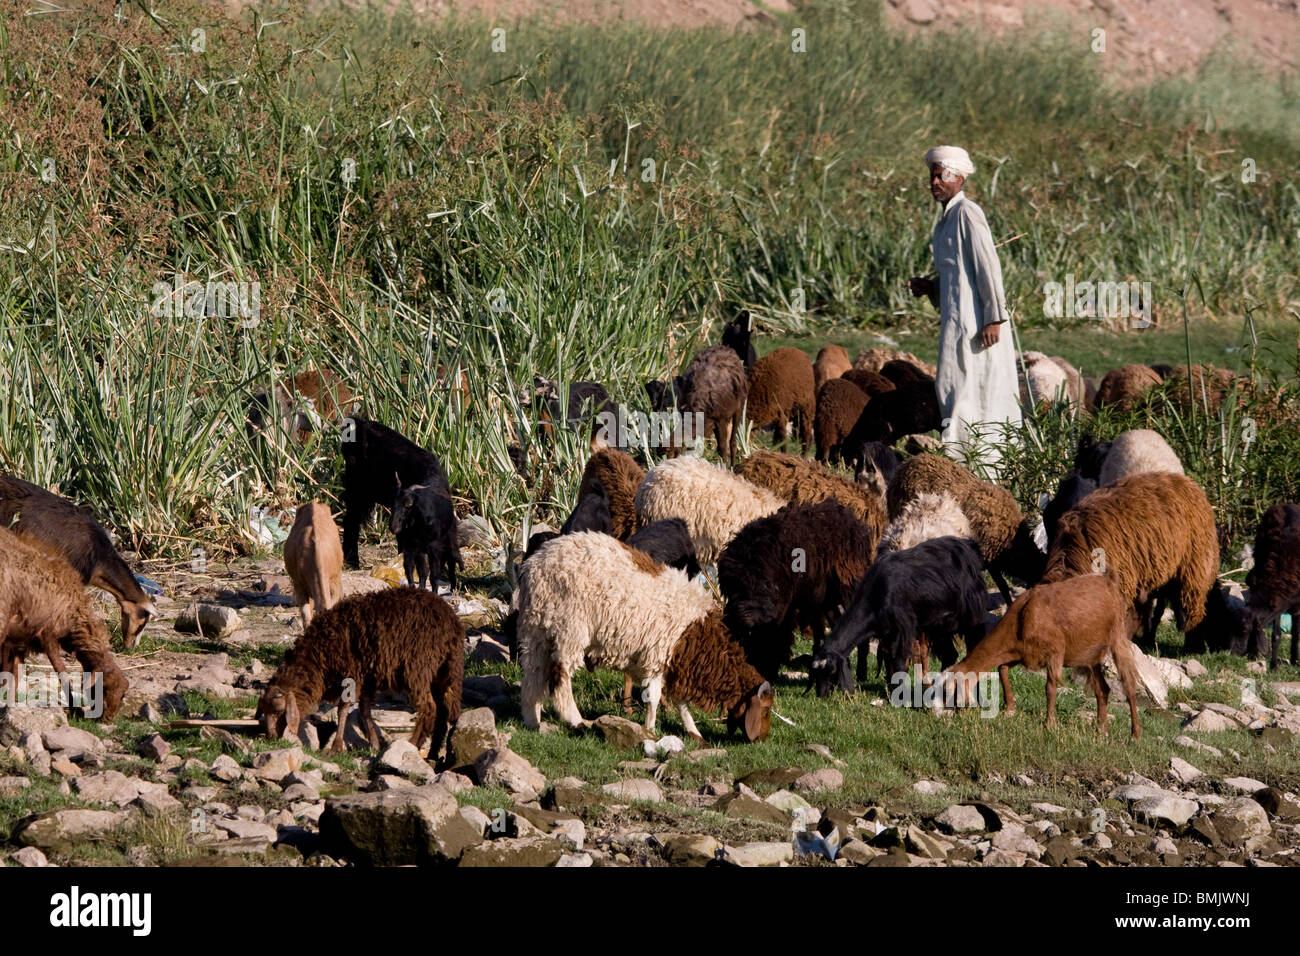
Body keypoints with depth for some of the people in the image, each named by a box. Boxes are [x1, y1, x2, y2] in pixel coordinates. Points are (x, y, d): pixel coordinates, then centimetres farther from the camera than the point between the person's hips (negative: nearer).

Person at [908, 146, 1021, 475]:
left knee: (961, 390, -10)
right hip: (956, 318, 9)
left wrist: (994, 318, -21)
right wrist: (928, 287, 9)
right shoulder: (946, 219, 19)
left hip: (976, 320, -9)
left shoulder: (966, 213, -10)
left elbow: (988, 267, -16)